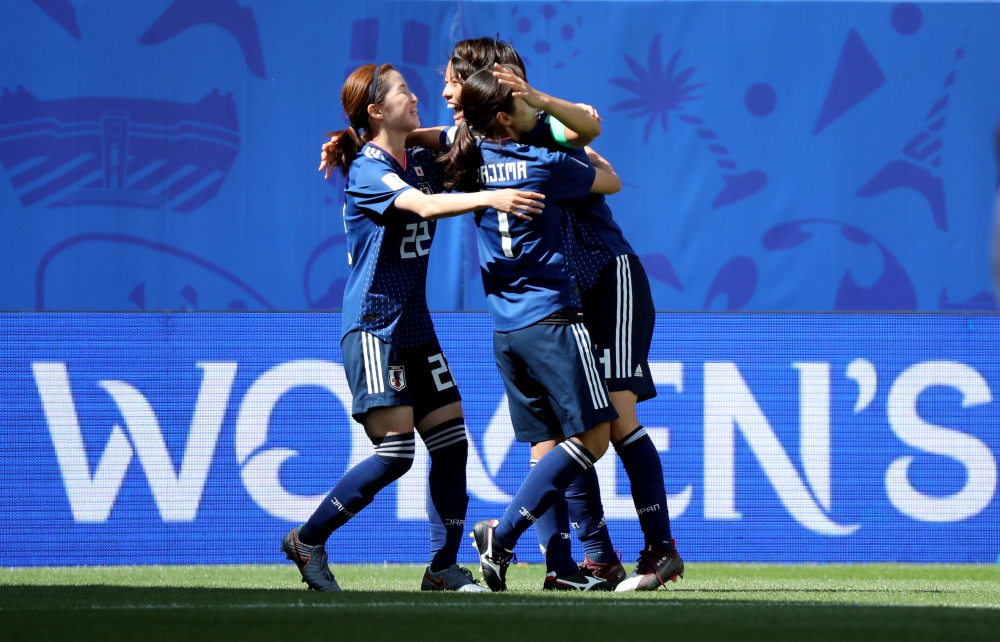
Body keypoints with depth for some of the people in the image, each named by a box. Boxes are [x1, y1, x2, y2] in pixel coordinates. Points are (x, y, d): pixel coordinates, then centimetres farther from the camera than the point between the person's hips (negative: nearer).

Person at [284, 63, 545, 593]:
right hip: (373, 326, -8)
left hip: (415, 326, 8)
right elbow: (424, 206, -31)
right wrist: (491, 198, -43)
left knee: (451, 442, 1)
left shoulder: (423, 163, 10)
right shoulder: (366, 170, -14)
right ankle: (307, 540, 1)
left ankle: (444, 567, 8)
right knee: (395, 452, -14)